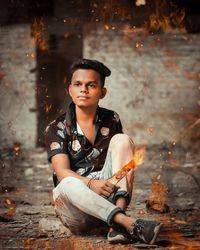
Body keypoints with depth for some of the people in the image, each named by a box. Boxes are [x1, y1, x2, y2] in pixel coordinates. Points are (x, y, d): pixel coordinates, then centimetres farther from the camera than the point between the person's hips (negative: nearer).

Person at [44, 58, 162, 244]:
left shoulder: (111, 121, 11)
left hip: (108, 198, 3)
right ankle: (129, 223, -43)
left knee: (121, 139, -14)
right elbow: (62, 171, -11)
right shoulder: (56, 129, 0)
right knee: (70, 184, -36)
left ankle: (117, 225, -31)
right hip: (75, 209, -3)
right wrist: (90, 184, -31)